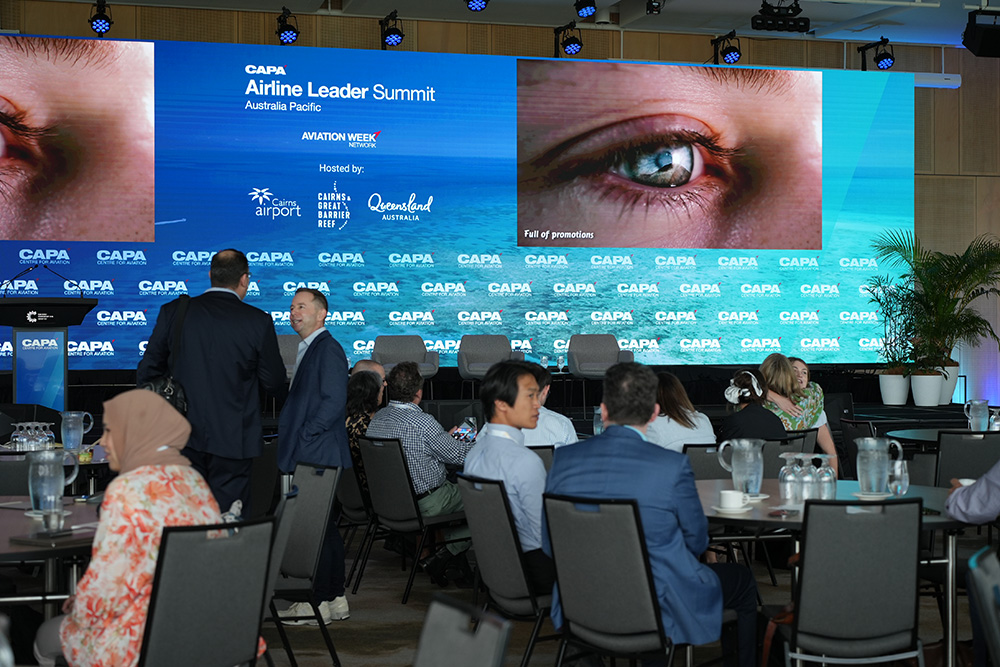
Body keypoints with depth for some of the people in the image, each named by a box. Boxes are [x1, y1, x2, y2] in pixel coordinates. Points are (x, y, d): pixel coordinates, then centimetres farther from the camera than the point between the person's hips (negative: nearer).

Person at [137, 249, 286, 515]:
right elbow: (275, 384, 0)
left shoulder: (173, 312, -1)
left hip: (184, 437, 2)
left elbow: (147, 372, 5)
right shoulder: (258, 322, -7)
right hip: (233, 439, -2)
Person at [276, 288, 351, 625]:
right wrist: (290, 435, 13)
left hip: (319, 456, -10)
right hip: (310, 457, 10)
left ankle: (319, 603, -4)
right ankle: (335, 600, 17)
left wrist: (302, 438, -17)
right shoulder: (307, 349, 19)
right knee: (325, 528, 12)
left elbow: (334, 401, -19)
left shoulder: (328, 349, -11)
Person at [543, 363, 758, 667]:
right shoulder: (672, 466, -19)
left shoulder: (564, 459, -8)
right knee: (742, 579, 24)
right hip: (659, 613, -4)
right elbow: (697, 542, -4)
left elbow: (549, 546, 2)